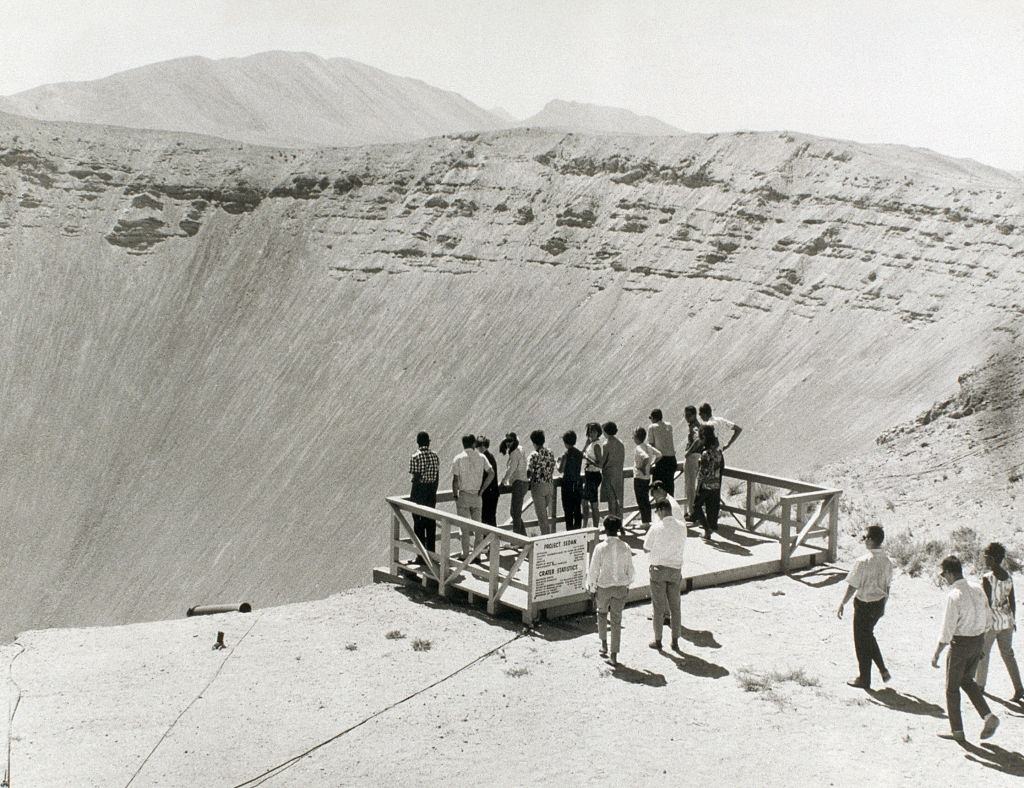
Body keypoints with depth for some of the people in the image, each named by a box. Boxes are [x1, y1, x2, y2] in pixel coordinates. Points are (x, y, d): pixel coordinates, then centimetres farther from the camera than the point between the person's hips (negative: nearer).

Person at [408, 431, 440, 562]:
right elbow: (437, 477, 6)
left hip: (419, 492, -5)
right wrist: (434, 492, 16)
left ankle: (421, 555, 3)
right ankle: (431, 554, 16)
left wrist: (412, 496, -7)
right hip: (432, 492, 5)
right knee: (431, 523, 12)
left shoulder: (415, 457, -13)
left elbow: (416, 478, -15)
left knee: (419, 524, 2)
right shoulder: (435, 456, 3)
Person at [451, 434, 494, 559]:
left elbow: (455, 479, -10)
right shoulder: (481, 458, 1)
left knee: (465, 527, 3)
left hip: (463, 496, -2)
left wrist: (455, 495, 0)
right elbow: (491, 473, -7)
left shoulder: (458, 458, -6)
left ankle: (465, 555, 5)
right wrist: (482, 489, -1)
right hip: (477, 496, 2)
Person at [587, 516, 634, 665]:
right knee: (616, 620, 8)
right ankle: (613, 655, 8)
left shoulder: (600, 548, -15)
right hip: (621, 587, 2)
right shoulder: (625, 548, -5)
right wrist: (627, 585, 20)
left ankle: (604, 645, 25)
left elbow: (593, 570, -10)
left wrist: (592, 589, 1)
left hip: (603, 587, -2)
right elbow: (630, 570, 4)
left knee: (602, 614, 25)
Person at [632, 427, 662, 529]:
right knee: (646, 500, 16)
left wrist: (642, 467, -23)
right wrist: (651, 465, 10)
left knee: (641, 500, 0)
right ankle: (647, 520, 23)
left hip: (639, 477, -8)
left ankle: (645, 522, 4)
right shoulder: (648, 446, 5)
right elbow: (659, 455, 8)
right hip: (647, 477, 8)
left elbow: (646, 457, -36)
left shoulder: (638, 448, -19)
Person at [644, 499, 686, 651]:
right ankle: (675, 642, 16)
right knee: (675, 607, 12)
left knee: (658, 607, 7)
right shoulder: (682, 526, -4)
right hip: (676, 569, 3)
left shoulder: (656, 528, -15)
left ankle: (658, 641, 16)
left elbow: (646, 548, -5)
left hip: (659, 568, -3)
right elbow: (682, 547, 9)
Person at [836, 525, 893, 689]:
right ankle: (883, 670, 24)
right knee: (868, 636, 26)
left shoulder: (863, 562, -23)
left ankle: (864, 679, 21)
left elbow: (853, 586, -19)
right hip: (879, 604, 6)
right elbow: (887, 586, 8)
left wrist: (842, 604, -8)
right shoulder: (887, 561, -2)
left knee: (862, 641, 9)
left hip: (864, 605, -6)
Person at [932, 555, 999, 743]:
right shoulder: (978, 591, 2)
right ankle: (988, 717, 9)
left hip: (960, 643, -7)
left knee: (952, 687, 9)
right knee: (967, 681, 24)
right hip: (978, 641, 7)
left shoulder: (954, 595, -21)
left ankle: (957, 731, 16)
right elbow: (988, 620, 10)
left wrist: (937, 653, -13)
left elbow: (947, 629, -20)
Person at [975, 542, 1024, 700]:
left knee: (983, 653, 13)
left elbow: (987, 603, -19)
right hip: (1007, 621, 6)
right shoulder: (1008, 576, 0)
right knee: (1008, 654, 13)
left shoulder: (987, 578, -20)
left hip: (992, 622, -6)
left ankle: (980, 684, 27)